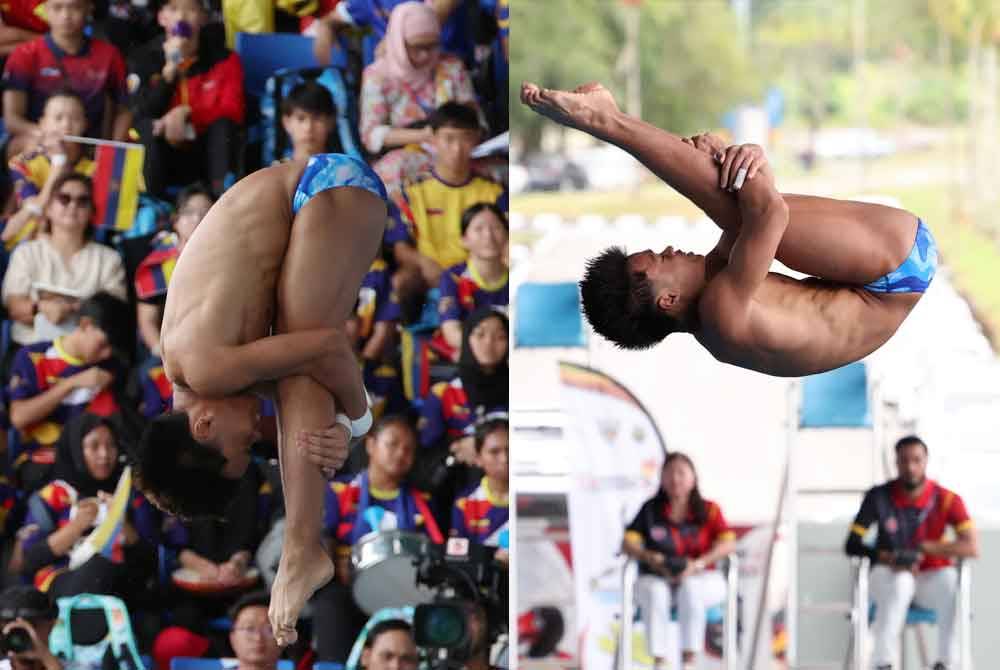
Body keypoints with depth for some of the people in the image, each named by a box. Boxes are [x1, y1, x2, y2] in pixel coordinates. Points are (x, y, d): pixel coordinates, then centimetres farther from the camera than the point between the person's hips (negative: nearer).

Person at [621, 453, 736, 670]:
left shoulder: (708, 511, 4)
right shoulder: (650, 510, 6)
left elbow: (727, 544, -9)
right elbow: (628, 543, -1)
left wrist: (698, 564, -24)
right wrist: (650, 558, -21)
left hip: (703, 579, -1)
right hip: (657, 579, 1)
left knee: (689, 589, -37)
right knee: (654, 593, -35)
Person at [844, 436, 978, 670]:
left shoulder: (947, 500, -7)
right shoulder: (879, 497, -7)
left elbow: (972, 547, -16)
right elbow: (852, 545, -7)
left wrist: (923, 548, -22)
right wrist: (891, 558, -23)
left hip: (930, 579, 1)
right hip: (889, 575, -1)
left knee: (951, 579, -34)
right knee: (901, 582, -37)